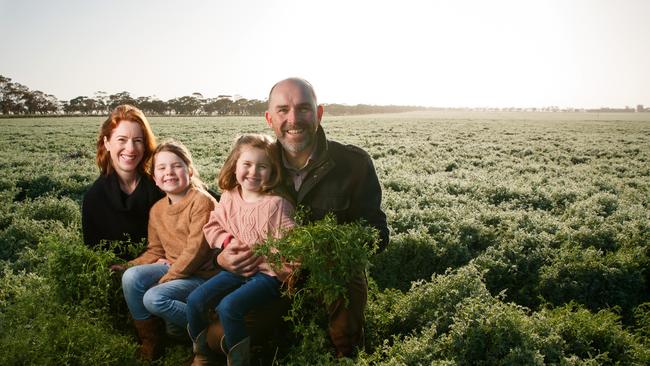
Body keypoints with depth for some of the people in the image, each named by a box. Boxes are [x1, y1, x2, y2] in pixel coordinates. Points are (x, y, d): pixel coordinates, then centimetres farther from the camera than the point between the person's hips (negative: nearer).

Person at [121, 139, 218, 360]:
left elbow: (196, 249, -20)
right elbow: (155, 252, 15)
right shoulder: (157, 210, 10)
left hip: (201, 275, -7)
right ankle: (149, 341, -1)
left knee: (154, 298, -26)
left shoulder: (202, 201, -14)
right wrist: (128, 266, -3)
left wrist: (164, 280, -18)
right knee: (131, 277, -17)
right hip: (171, 267, 7)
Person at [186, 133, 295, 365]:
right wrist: (229, 241, -9)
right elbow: (212, 227, 10)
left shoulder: (276, 204, -15)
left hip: (268, 272, -6)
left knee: (228, 307, -26)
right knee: (195, 300, -4)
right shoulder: (229, 197, 3)